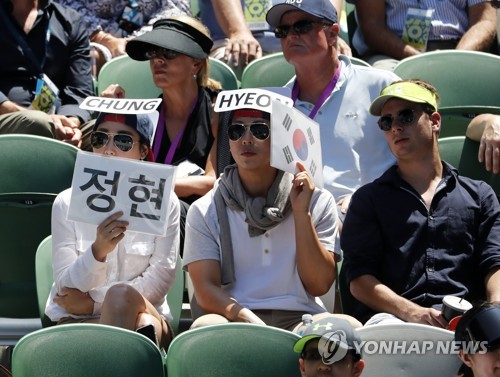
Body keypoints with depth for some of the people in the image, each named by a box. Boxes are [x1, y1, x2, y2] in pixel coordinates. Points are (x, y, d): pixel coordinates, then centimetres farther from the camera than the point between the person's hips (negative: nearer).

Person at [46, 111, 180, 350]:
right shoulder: (67, 203, 3)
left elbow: (160, 280, -4)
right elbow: (66, 287, -5)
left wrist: (94, 302, -10)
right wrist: (98, 250, -26)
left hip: (145, 313, 0)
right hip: (76, 322, 0)